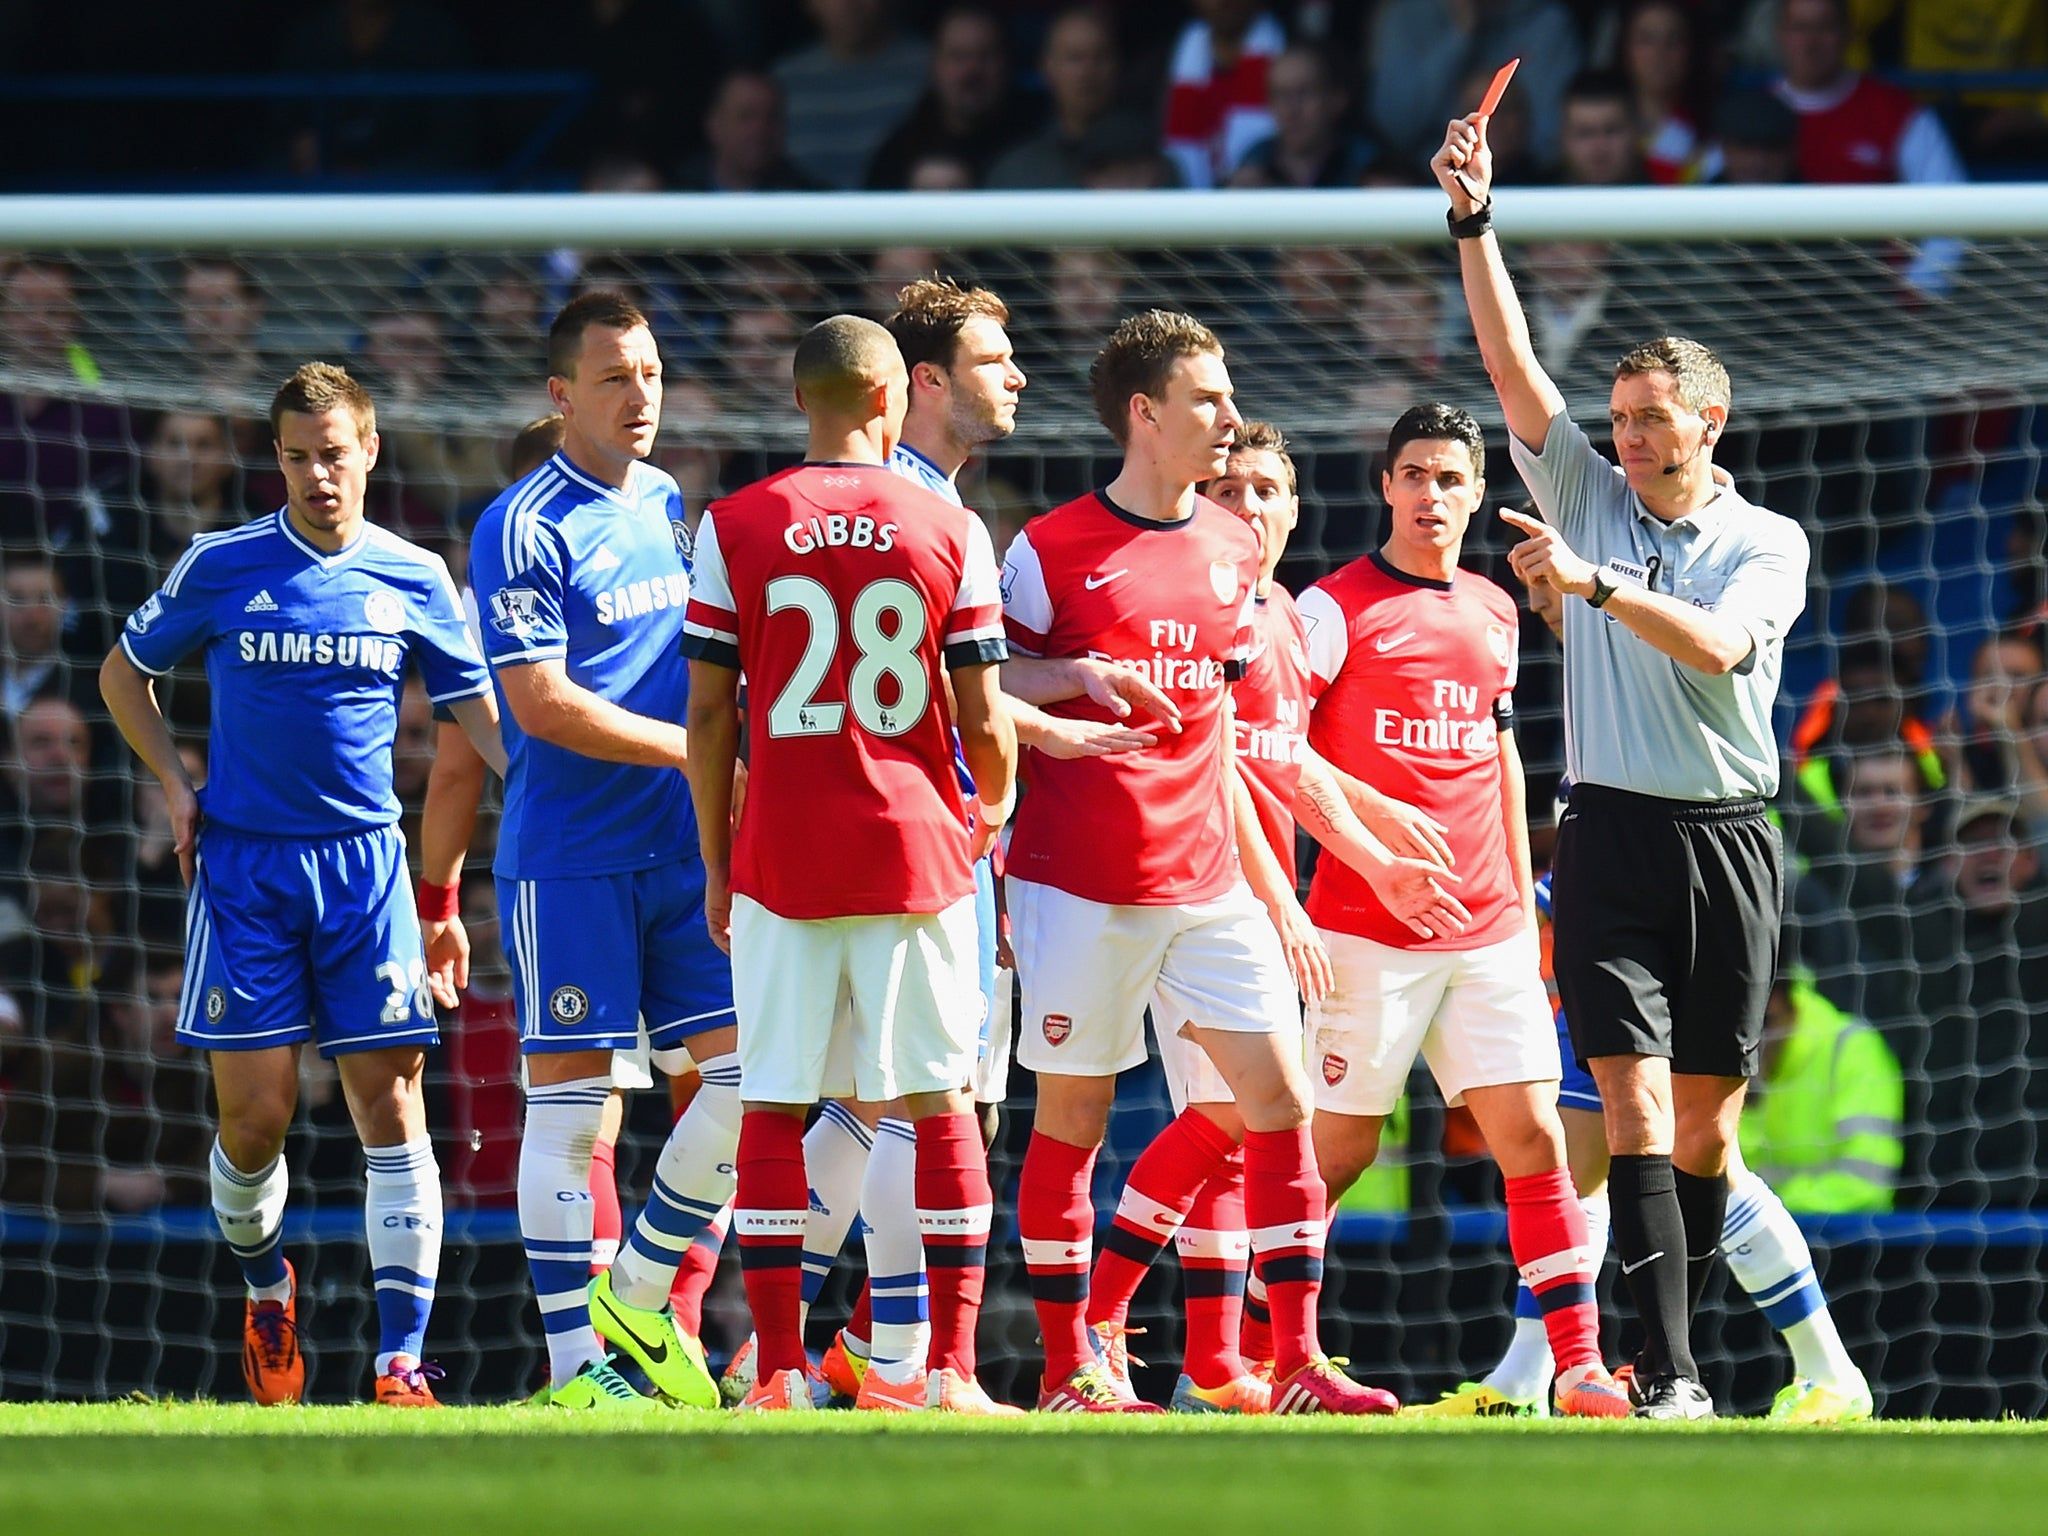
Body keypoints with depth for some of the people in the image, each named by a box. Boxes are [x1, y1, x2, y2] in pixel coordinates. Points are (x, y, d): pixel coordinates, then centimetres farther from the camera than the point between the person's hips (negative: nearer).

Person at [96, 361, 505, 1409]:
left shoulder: (413, 579, 4)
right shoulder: (220, 567, 2)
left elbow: (481, 711, 10)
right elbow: (124, 671, 16)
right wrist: (176, 787, 4)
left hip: (365, 861, 1)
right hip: (244, 862, -1)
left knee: (389, 1101, -7)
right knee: (255, 1112, -4)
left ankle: (400, 1358, -9)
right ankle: (265, 1284, 27)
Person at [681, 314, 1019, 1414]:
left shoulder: (733, 529, 0)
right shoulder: (948, 533, 0)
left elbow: (708, 718, 0)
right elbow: (985, 724, 1)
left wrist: (718, 866, 10)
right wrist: (988, 817, 21)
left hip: (781, 862, 0)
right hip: (917, 852, 0)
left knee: (772, 1106, 5)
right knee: (940, 1102, 7)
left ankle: (778, 1369, 1)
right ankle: (949, 1369, 4)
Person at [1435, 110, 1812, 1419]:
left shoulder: (1768, 542, 5)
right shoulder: (1591, 500, 10)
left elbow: (1718, 647, -14)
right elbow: (1515, 367, 2)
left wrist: (1594, 583, -22)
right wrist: (1474, 218, -6)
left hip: (1729, 842, 0)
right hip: (1614, 833, 0)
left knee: (1708, 1120, 3)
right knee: (1637, 1102, -12)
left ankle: (1676, 1355, 14)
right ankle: (1669, 1372, -18)